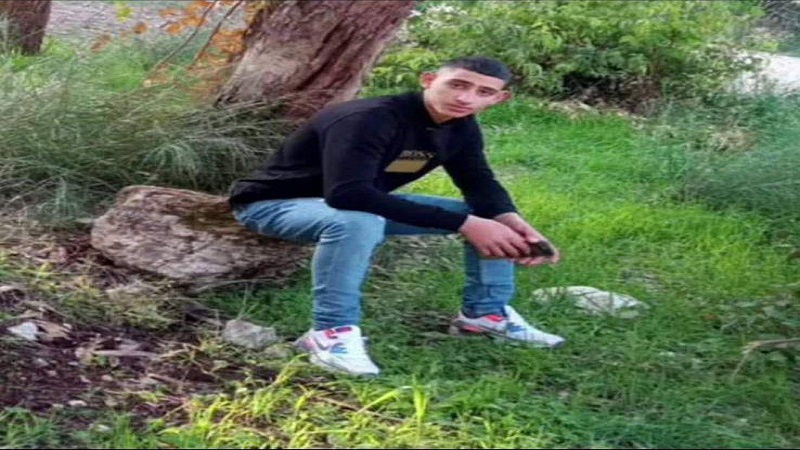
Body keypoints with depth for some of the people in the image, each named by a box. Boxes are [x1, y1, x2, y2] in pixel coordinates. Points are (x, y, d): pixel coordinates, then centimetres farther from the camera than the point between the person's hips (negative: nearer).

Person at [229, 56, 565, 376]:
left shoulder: (462, 129, -7)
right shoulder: (369, 120, -34)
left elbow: (480, 184, 0)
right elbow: (348, 194, -44)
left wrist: (514, 224, -25)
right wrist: (464, 224, -43)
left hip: (365, 206, 8)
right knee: (358, 221, -43)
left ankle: (486, 312, 9)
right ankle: (332, 331, -31)